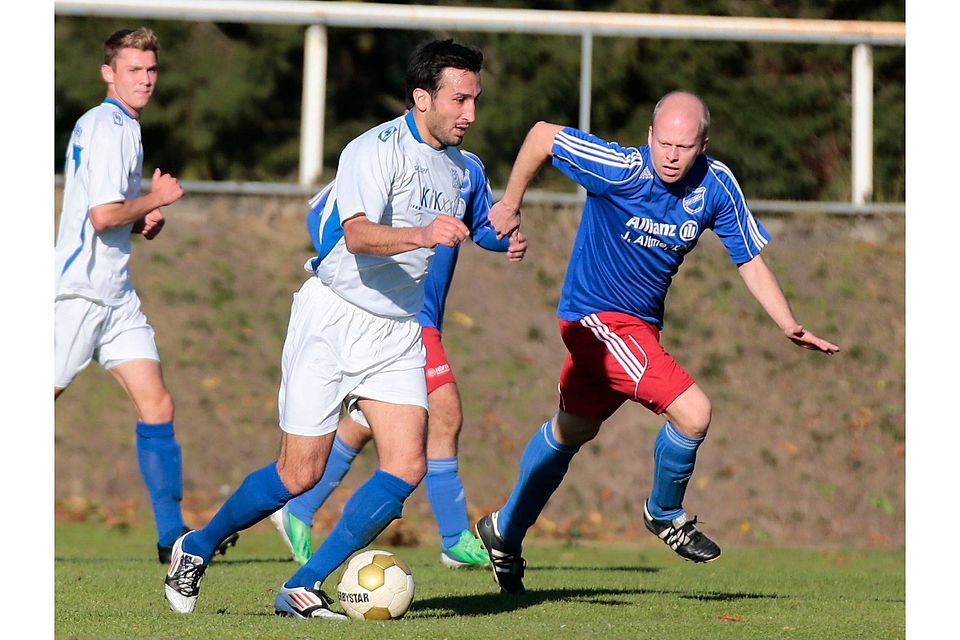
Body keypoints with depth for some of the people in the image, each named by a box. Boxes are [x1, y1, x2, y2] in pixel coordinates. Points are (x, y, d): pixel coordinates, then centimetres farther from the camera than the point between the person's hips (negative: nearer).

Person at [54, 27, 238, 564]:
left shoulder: (121, 126, 17)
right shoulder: (109, 128, -14)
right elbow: (102, 215, -21)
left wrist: (143, 220, 10)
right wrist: (155, 200, -8)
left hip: (116, 295, 9)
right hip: (80, 291, -9)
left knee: (158, 405, 1)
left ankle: (173, 535, 0)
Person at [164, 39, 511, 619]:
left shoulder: (461, 168, 8)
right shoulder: (374, 150, -17)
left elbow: (470, 229, 27)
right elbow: (358, 234, -32)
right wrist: (423, 235, -49)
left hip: (397, 332, 6)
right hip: (333, 316, -6)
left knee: (407, 466, -12)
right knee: (300, 474, -5)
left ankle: (303, 590, -3)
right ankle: (196, 549, 20)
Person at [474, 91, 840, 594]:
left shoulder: (716, 185, -10)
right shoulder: (621, 170, -25)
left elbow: (749, 259, -2)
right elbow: (542, 135, -14)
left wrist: (790, 326, -13)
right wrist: (510, 204, -7)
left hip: (642, 322, 7)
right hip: (597, 316, -7)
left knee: (572, 430, 24)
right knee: (692, 412, -19)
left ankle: (504, 531, 44)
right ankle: (665, 514, 9)